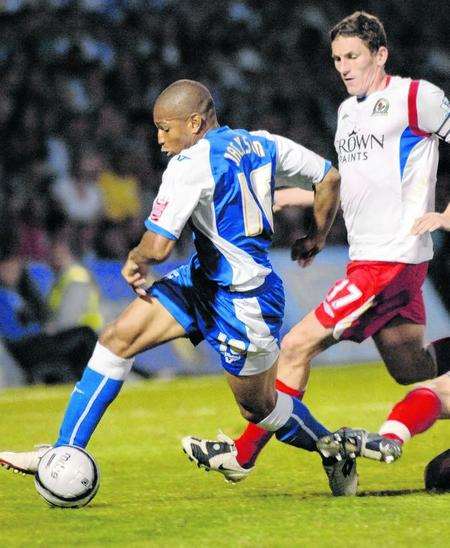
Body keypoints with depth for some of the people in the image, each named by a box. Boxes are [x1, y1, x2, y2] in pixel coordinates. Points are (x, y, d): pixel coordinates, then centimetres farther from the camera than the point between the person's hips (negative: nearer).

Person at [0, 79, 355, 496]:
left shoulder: (191, 164, -21)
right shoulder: (261, 144, 3)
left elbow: (158, 247, -26)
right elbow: (330, 176, 10)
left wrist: (135, 260, -2)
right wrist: (317, 239, 24)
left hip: (243, 302, -10)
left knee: (259, 405, 10)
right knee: (118, 337, -1)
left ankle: (337, 454, 34)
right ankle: (66, 451, -2)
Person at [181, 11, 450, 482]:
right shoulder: (348, 110, 16)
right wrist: (320, 231, 16)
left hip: (389, 260, -9)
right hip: (367, 255, 9)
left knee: (296, 347, -7)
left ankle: (244, 454, -1)